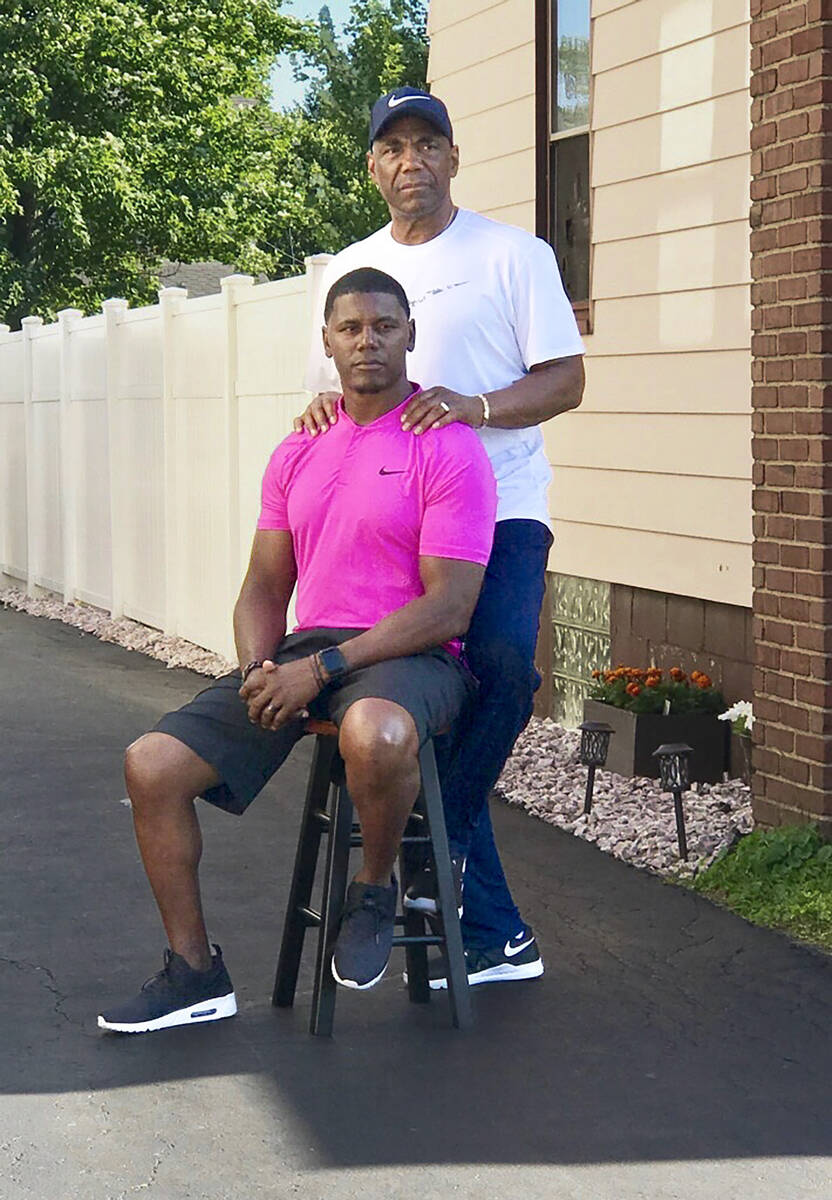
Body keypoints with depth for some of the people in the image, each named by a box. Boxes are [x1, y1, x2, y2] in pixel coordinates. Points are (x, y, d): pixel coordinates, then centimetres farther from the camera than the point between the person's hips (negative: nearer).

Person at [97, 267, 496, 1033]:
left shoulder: (448, 448, -6)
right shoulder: (298, 454, 15)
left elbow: (450, 606, -14)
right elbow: (265, 587, 17)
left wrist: (324, 668, -19)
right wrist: (260, 668, -6)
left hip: (408, 656, -6)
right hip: (304, 655, 6)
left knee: (374, 734, -43)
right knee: (153, 765, -10)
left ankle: (376, 888, -10)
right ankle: (194, 973, 4)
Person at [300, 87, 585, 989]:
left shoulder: (513, 255, 3)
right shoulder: (348, 269, 16)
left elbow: (565, 380, -3)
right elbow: (329, 387, 20)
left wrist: (474, 406, -20)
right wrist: (324, 405, -5)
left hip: (500, 508, -4)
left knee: (503, 662, -30)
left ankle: (438, 848, -12)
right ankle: (494, 933, 8)